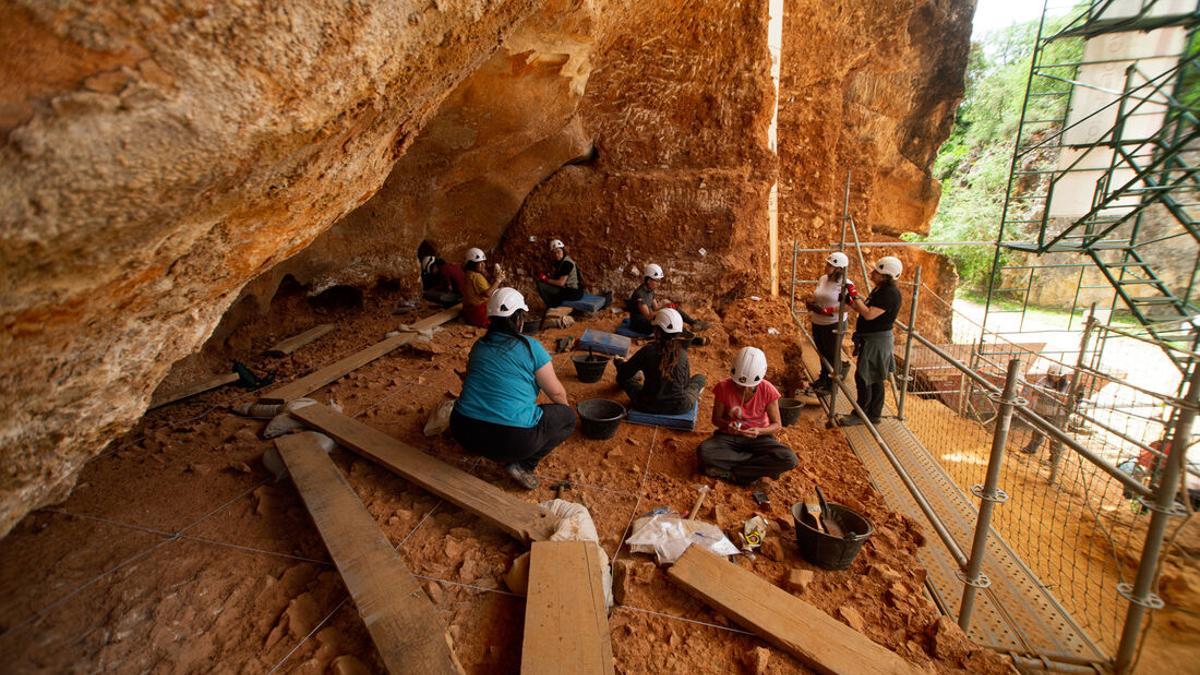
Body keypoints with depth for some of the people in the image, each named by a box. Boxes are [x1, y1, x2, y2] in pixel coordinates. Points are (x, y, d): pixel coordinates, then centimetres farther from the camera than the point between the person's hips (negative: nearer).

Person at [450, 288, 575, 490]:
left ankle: (500, 455, 18)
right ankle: (523, 465, 2)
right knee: (567, 416, 14)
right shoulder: (531, 347, -4)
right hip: (513, 438, -6)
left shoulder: (479, 346, 11)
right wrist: (565, 406, 27)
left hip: (464, 434, 7)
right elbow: (556, 393, 4)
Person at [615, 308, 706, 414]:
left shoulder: (648, 350, -14)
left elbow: (623, 374, -3)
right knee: (700, 378, 26)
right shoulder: (682, 353, -8)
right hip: (679, 407, 2)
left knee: (622, 377, 22)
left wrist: (619, 362, 19)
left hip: (647, 406, -2)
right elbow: (685, 383, 5)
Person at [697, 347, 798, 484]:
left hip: (758, 438, 0)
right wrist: (727, 425, -28)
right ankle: (762, 467, -19)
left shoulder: (768, 391, -16)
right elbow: (716, 418, -4)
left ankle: (729, 473, -20)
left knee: (789, 459, -28)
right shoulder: (723, 387, -16)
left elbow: (776, 424, -6)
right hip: (729, 436, 0)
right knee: (703, 452, -32)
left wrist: (759, 431, -28)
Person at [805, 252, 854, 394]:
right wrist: (811, 309, 0)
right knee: (822, 352, 22)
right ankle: (823, 378, 41)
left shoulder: (845, 284, -19)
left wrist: (829, 311, -28)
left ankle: (831, 384, 23)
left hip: (834, 325, -7)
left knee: (832, 354, 8)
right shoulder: (822, 279, 2)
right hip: (817, 323, 7)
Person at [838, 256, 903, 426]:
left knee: (863, 377, -3)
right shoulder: (880, 290, 10)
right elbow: (863, 310, 15)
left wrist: (855, 296, -24)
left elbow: (869, 314, -28)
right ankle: (874, 414, 26)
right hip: (871, 339, 10)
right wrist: (849, 301, 2)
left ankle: (859, 415, 9)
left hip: (877, 340, -10)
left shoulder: (890, 293, -21)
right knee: (875, 379, 16)